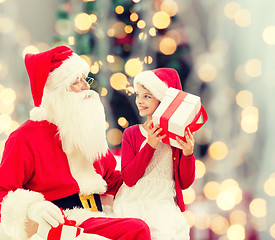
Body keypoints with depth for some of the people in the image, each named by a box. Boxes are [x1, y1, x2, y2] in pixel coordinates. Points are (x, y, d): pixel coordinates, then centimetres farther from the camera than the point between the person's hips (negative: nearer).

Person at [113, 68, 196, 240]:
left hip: (164, 204, 0)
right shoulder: (131, 133, 7)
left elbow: (185, 183, 5)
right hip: (132, 204, 0)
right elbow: (129, 179, -6)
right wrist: (149, 146, -15)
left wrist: (188, 154, -12)